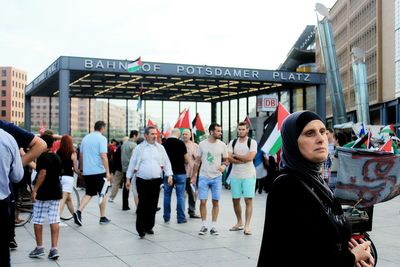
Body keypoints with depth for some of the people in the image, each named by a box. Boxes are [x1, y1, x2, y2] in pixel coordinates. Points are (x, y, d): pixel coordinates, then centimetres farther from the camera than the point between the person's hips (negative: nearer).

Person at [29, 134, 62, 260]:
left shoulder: (43, 157, -11)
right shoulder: (57, 157, 12)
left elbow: (42, 173, -22)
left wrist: (34, 190, -21)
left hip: (43, 193, -7)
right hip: (56, 192, 7)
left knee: (37, 221, 5)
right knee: (54, 221, 4)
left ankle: (39, 248, 9)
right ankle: (54, 249, 1)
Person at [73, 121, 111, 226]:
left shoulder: (85, 138, 11)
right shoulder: (102, 138, -9)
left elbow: (81, 155, 17)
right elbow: (103, 156, -17)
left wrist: (82, 168, 27)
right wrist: (108, 172, -14)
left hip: (87, 171, 6)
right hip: (99, 171, -5)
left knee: (89, 193, 12)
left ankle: (79, 211, -9)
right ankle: (103, 217, 15)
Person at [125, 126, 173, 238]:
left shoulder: (160, 148, 9)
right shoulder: (139, 148, 2)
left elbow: (166, 163, 11)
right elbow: (132, 164, 5)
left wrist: (169, 175, -1)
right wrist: (128, 178, 4)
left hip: (156, 181, 3)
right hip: (142, 181, -3)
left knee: (153, 205, 7)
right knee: (142, 205, -6)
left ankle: (149, 226, 19)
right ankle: (140, 228, -1)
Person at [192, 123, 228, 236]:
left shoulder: (222, 145, -1)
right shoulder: (202, 144, -1)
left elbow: (226, 160, 8)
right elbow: (197, 161, 7)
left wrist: (224, 165, -15)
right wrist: (193, 175, 6)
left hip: (216, 177, 1)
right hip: (203, 177, 0)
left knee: (215, 202, 3)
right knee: (203, 202, -2)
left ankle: (213, 226, 11)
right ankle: (204, 225, 11)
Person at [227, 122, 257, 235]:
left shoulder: (252, 142, -2)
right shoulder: (232, 143, 8)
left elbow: (250, 157, -16)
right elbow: (229, 158, -4)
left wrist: (236, 156, -6)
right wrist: (243, 160, -13)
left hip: (248, 175, -4)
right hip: (235, 175, 4)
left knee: (248, 200, -7)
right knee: (235, 200, 9)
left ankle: (247, 226, -5)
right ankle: (239, 223, 25)